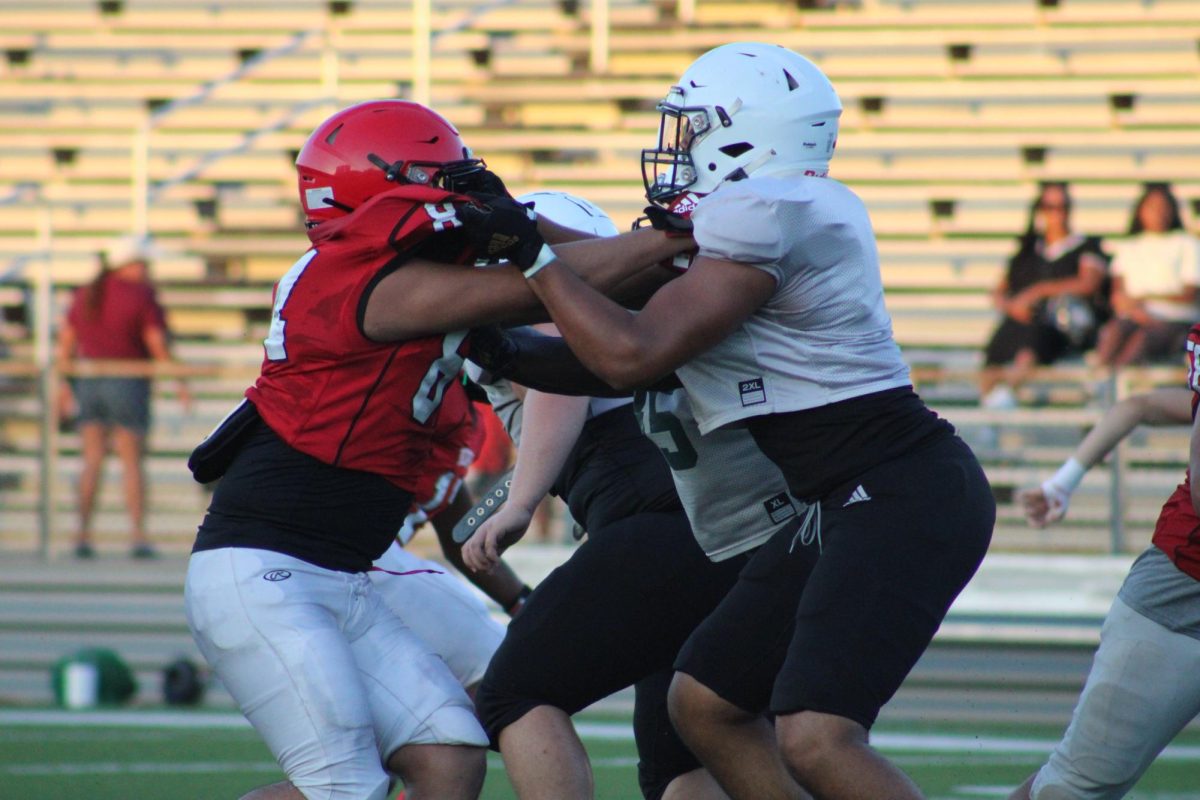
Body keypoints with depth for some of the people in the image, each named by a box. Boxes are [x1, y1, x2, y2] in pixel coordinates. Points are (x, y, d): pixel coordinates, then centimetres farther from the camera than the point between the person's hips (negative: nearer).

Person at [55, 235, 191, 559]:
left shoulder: (85, 295, 9)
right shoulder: (142, 295, -7)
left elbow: (66, 342, 10)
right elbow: (158, 345, -10)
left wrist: (64, 384, 18)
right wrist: (180, 383, -2)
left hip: (89, 383, 4)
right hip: (128, 383, -4)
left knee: (92, 462, 7)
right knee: (132, 460, 0)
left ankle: (83, 533, 1)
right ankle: (138, 535, -6)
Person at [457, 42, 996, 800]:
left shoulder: (764, 218, -16)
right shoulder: (801, 212, 13)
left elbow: (632, 355, -20)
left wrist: (531, 251, -12)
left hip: (901, 501, -11)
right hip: (851, 507, 11)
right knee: (703, 703, 14)